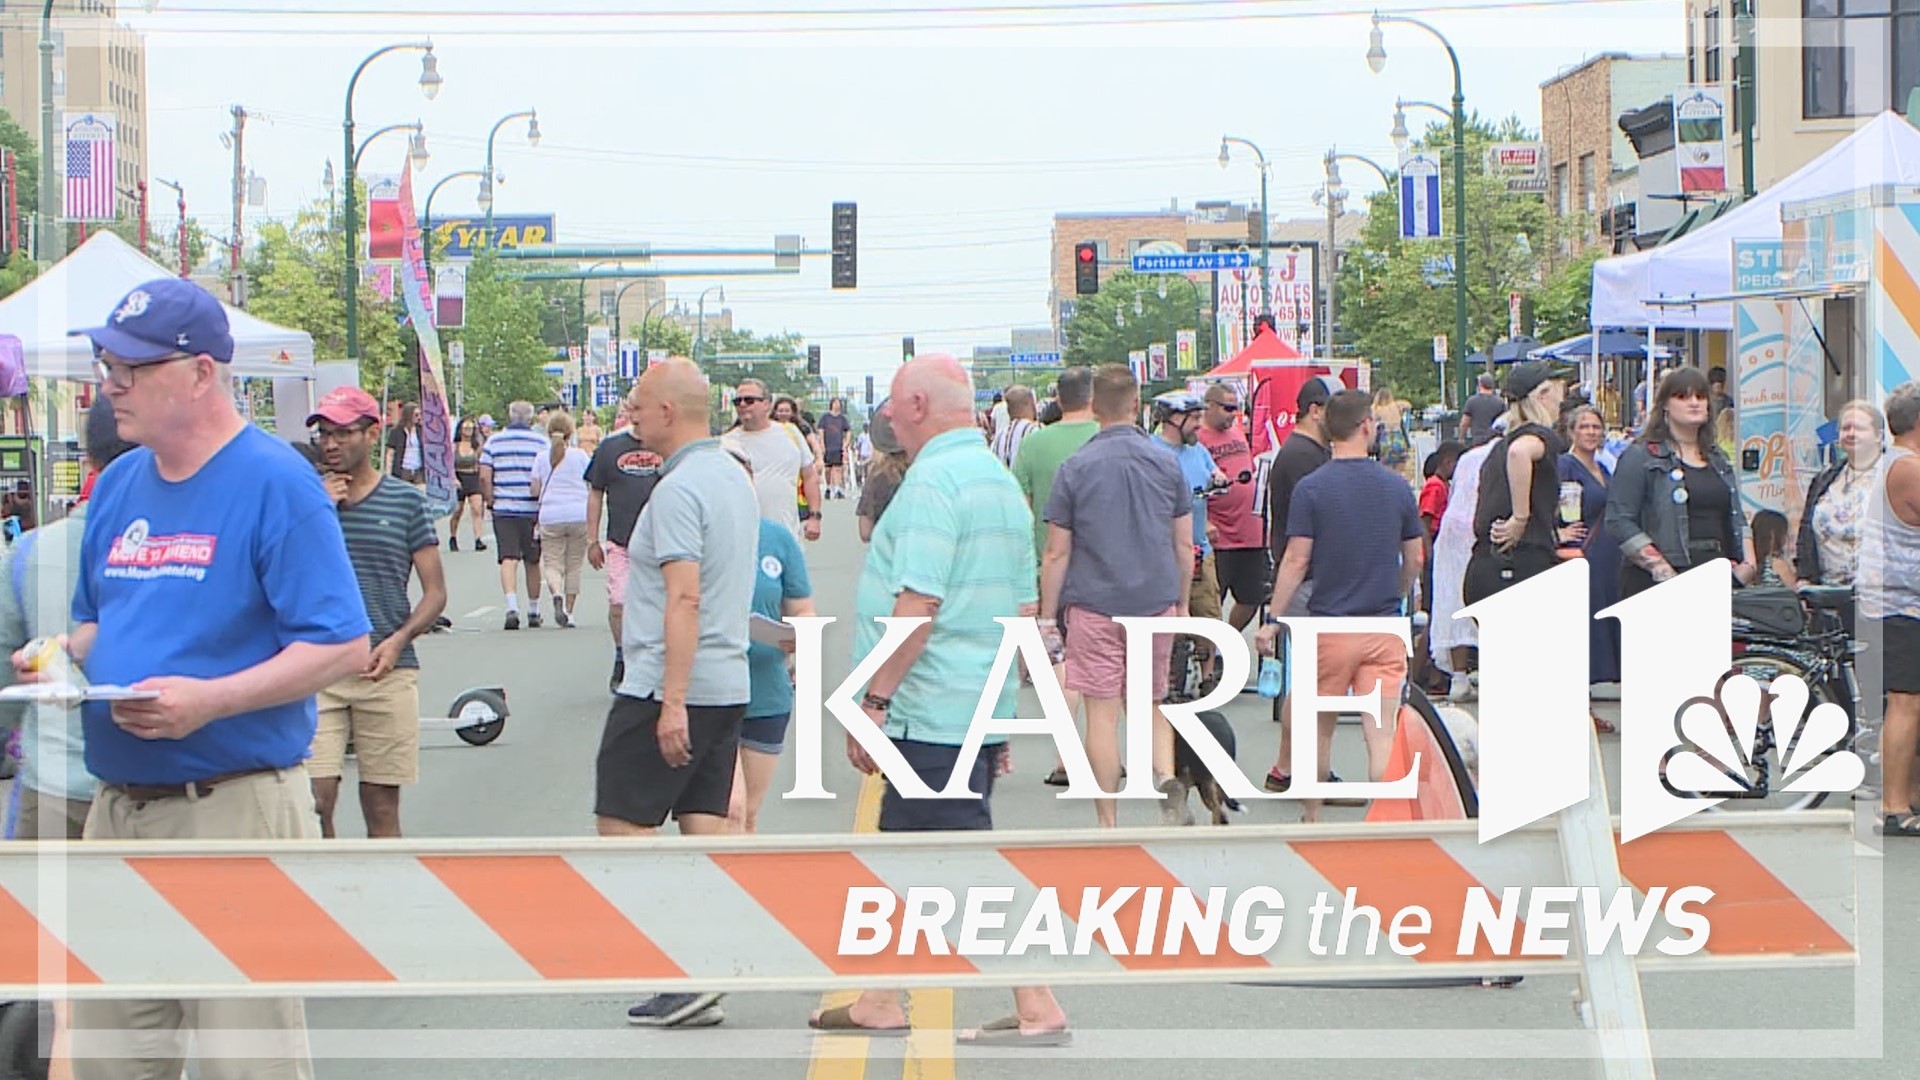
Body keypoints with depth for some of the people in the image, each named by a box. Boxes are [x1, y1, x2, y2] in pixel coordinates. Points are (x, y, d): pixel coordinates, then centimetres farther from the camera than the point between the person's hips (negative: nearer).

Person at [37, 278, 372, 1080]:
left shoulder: (275, 482, -10)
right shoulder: (118, 484, 13)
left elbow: (344, 647, -14)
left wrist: (210, 699, -24)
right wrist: (61, 657, 2)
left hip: (236, 806, -7)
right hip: (117, 809, 8)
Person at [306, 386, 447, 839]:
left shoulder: (406, 501, 6)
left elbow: (435, 592, 7)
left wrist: (399, 639, -10)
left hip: (388, 672, 0)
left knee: (382, 809, 5)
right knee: (315, 801, -9)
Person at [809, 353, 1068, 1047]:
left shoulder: (934, 481, -16)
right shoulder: (1000, 480, 15)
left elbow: (917, 605, -23)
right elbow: (1024, 607, 19)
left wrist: (872, 700, -18)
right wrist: (1001, 710, 24)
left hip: (931, 712, -10)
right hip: (981, 706, 10)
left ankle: (1038, 1011, -5)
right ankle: (880, 1003, 24)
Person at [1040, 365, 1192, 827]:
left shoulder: (1076, 468, -6)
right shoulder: (1166, 464, 2)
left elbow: (1057, 553, -4)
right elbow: (1184, 546, 7)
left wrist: (1047, 616, 3)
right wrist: (1182, 605, 19)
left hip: (1095, 605, -3)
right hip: (1157, 602, 3)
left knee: (1102, 714, 2)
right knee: (1151, 704, 16)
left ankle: (1108, 824, 4)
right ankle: (1167, 777, -9)